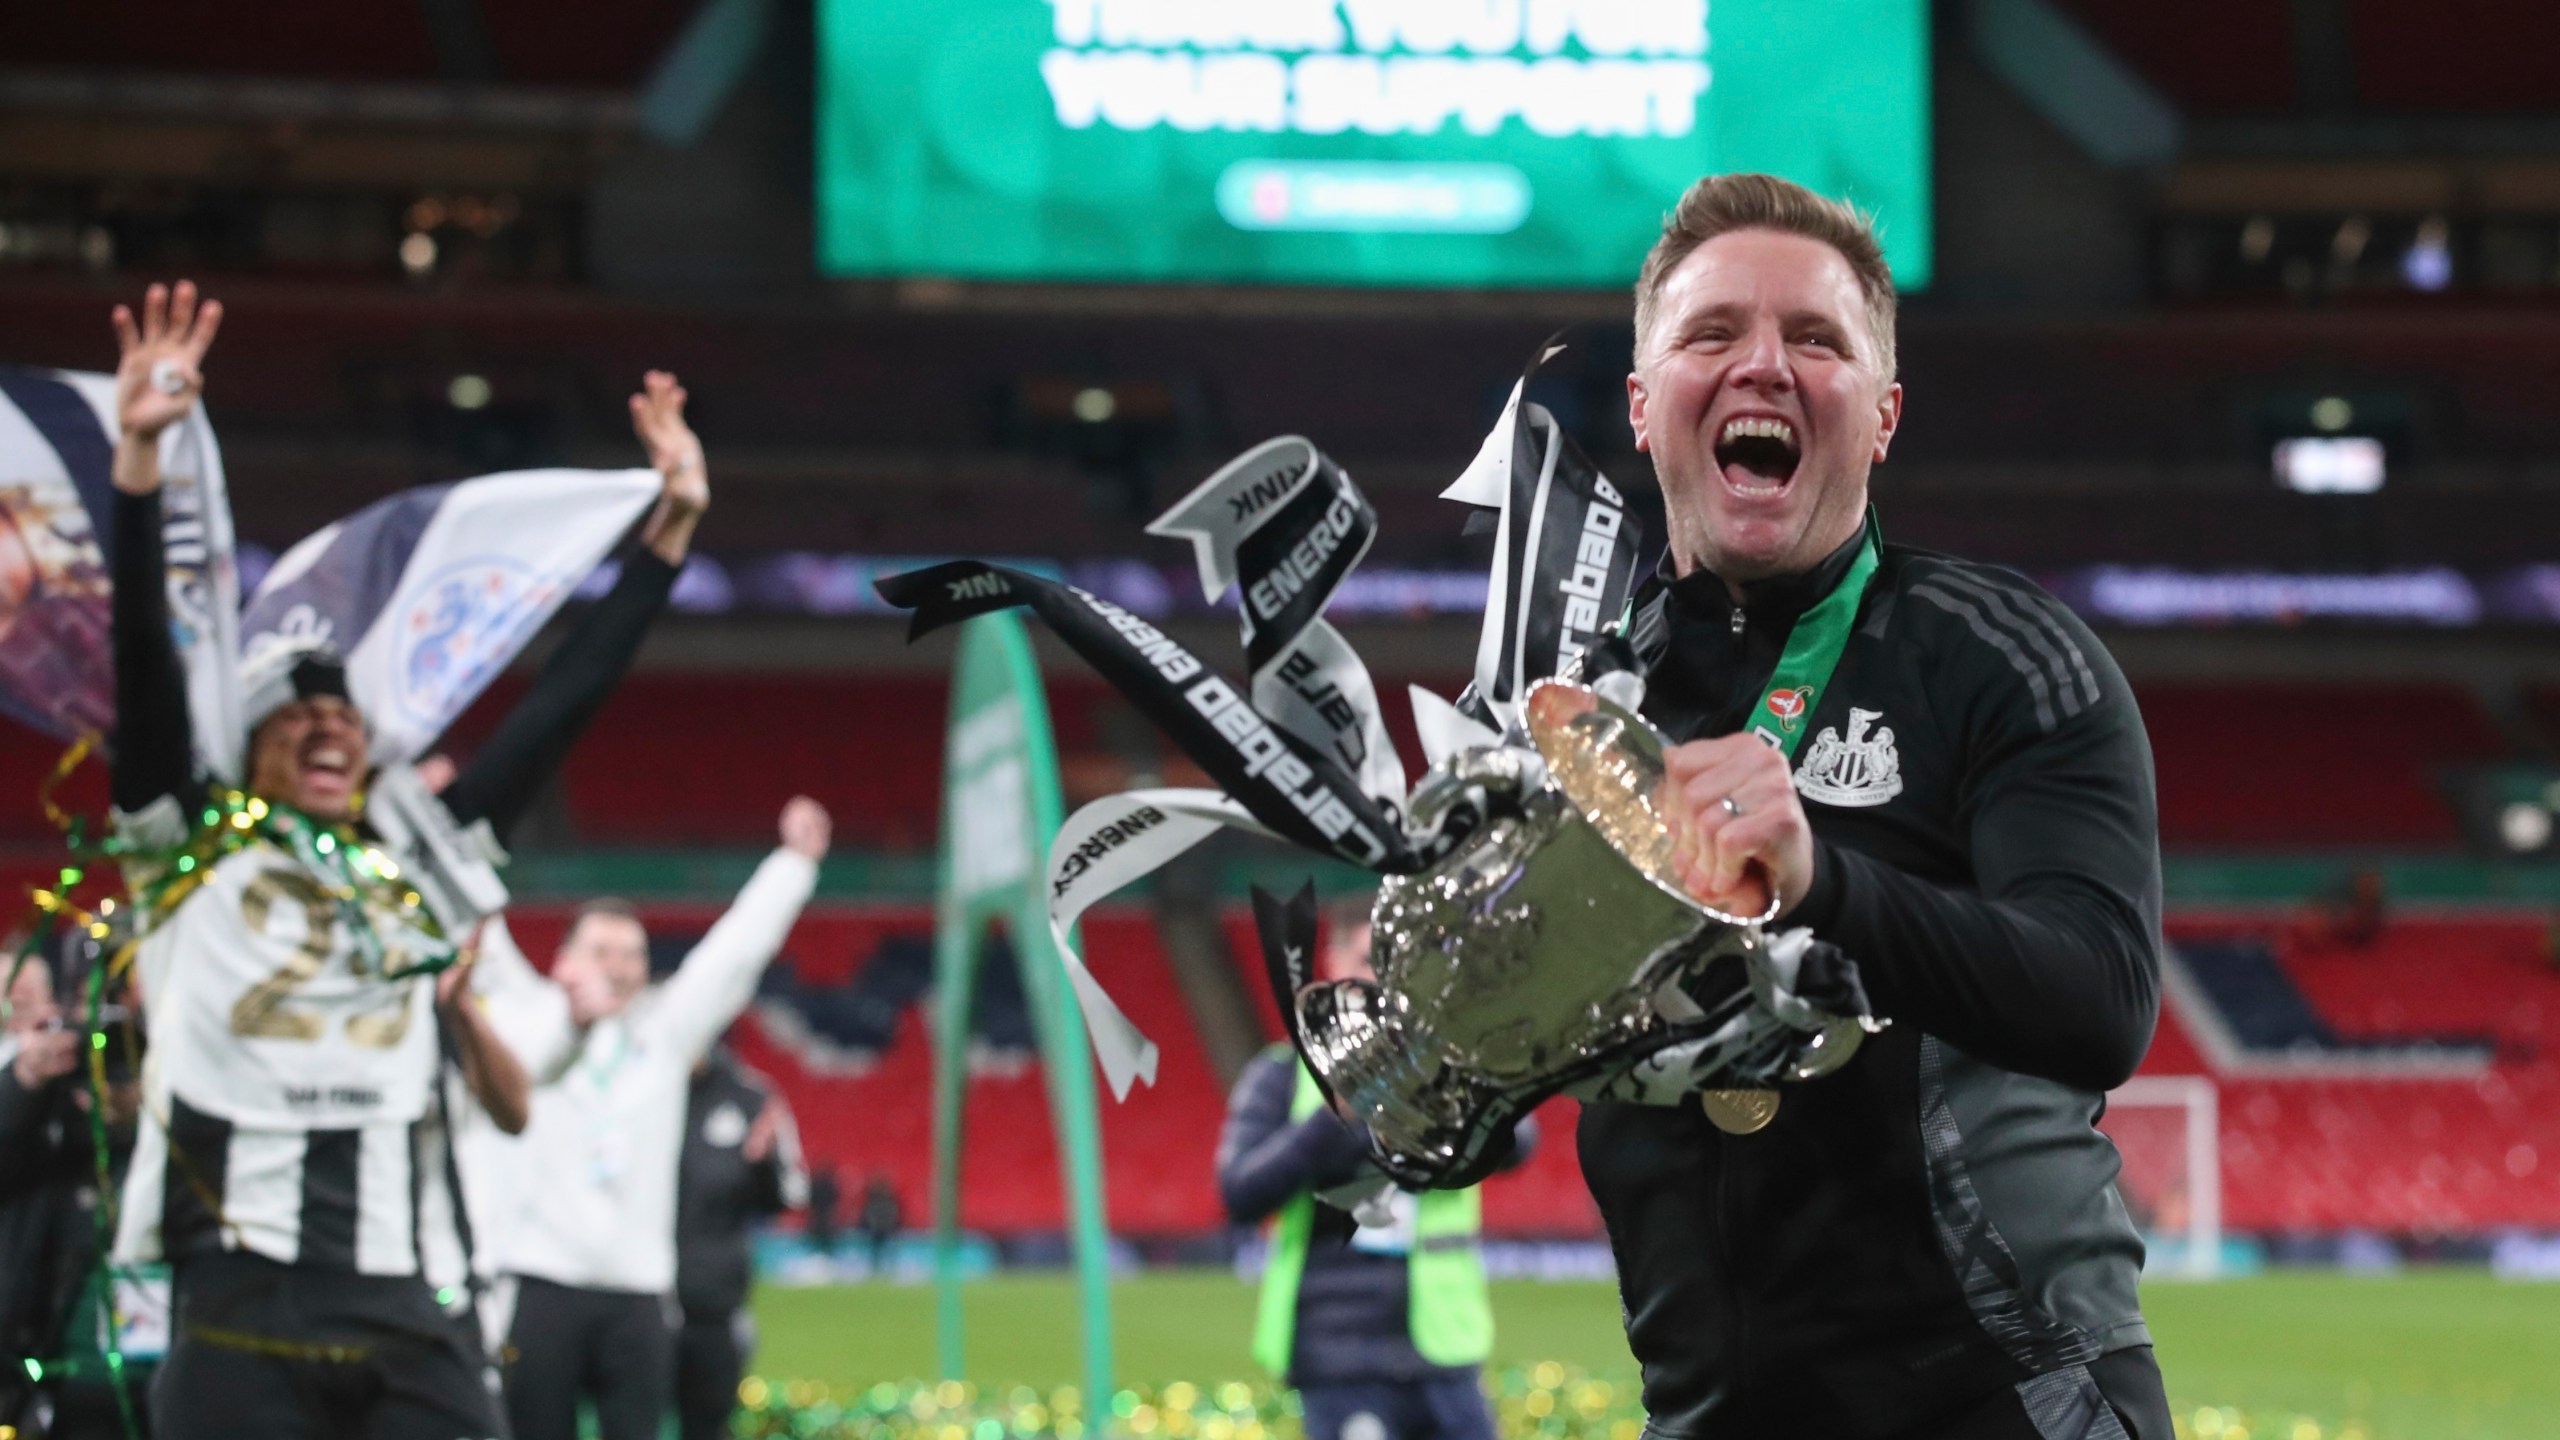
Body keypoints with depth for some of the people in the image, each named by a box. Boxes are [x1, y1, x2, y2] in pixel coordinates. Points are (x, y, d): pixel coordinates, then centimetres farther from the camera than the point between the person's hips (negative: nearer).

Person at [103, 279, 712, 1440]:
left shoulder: (413, 873, 19)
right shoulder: (193, 855, 11)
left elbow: (559, 707, 20)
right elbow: (143, 670, -2)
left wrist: (669, 534, 16)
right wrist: (138, 459, -13)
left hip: (402, 1328, 3)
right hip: (240, 1324, -3)